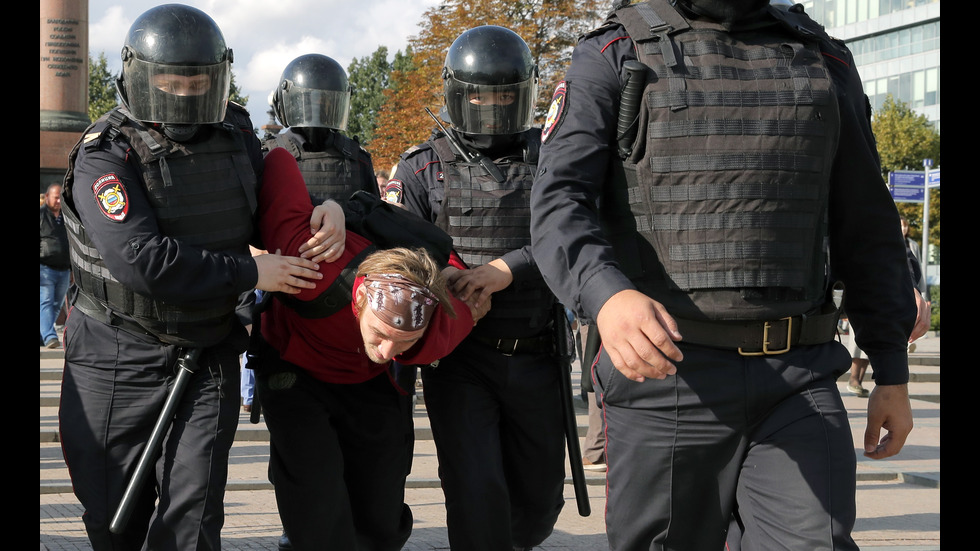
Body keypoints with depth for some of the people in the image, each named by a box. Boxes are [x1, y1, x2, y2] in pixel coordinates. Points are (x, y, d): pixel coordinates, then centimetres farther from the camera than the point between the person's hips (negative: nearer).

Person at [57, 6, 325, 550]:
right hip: (118, 360, -3)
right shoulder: (106, 155, -15)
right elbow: (140, 260, -28)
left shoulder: (233, 132, 3)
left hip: (208, 357, 3)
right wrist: (250, 273, -23)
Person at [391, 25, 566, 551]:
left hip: (536, 363, 2)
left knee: (538, 500, 13)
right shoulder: (423, 169, 2)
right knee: (476, 496, -16)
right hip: (459, 362, -2)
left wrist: (507, 269, -27)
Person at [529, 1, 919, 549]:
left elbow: (866, 232, 16)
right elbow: (559, 205, -12)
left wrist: (893, 372, 12)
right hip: (663, 371, -2)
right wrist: (608, 296, -32)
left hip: (798, 381, 2)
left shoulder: (824, 61, 12)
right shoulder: (613, 56, 2)